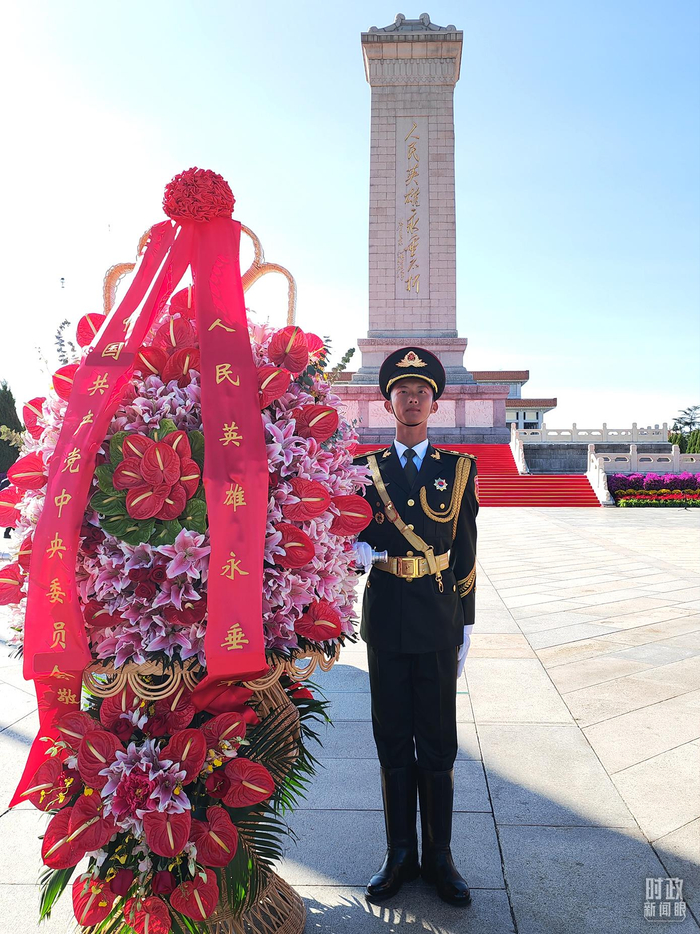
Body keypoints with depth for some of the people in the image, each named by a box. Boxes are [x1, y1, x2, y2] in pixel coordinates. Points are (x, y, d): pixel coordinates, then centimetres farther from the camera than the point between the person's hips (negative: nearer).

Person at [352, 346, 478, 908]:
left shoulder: (459, 468, 4)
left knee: (438, 745, 9)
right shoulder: (365, 469, 4)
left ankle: (439, 857, 28)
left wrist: (466, 626, 4)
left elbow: (465, 554, 5)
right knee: (393, 743, 12)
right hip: (386, 622, 1)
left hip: (438, 623, 0)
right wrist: (359, 547, -16)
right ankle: (401, 856, 29)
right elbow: (350, 533, 8)